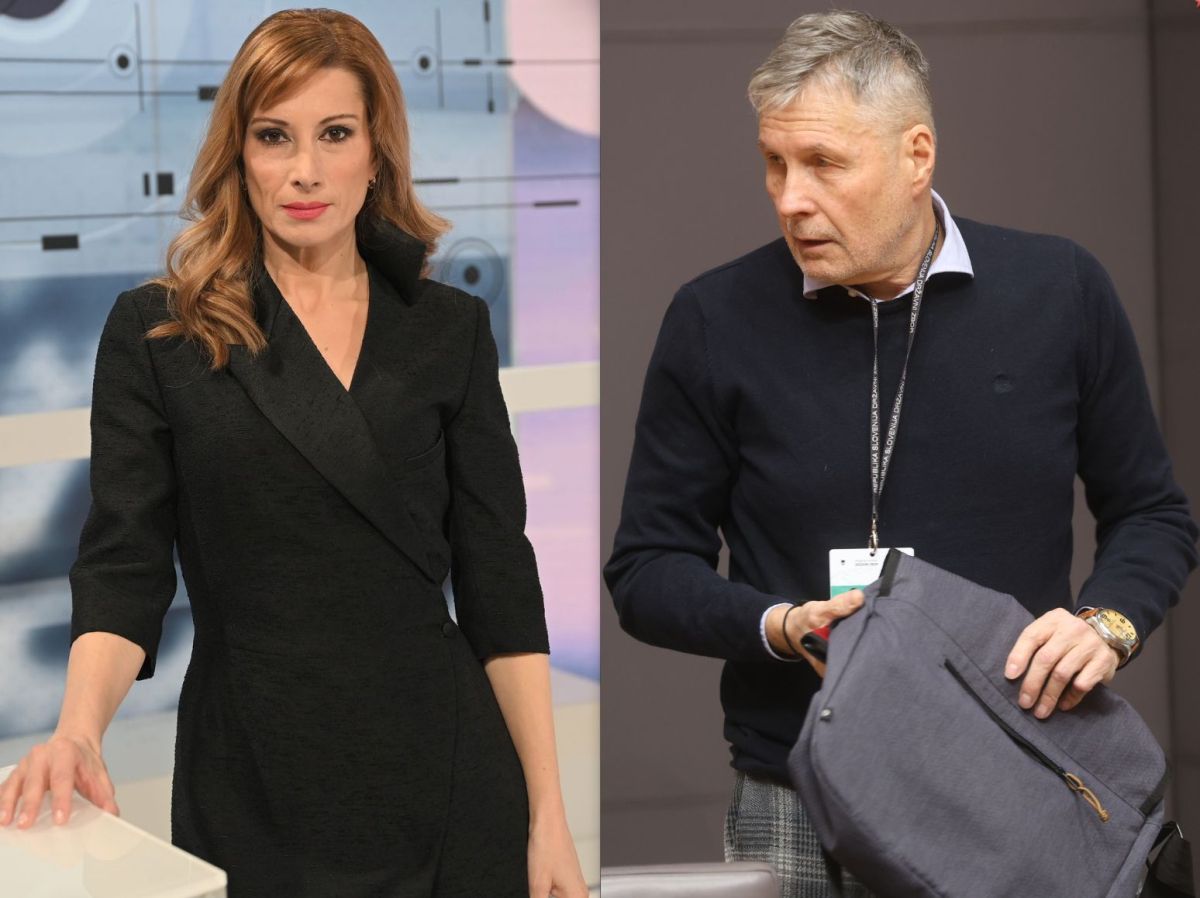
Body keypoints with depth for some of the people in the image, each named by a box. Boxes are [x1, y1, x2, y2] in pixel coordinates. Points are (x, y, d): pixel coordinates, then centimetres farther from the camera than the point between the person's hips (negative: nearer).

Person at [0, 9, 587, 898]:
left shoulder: (450, 330, 4)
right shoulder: (157, 332, -1)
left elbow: (499, 579, 4)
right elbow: (123, 569, -4)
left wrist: (548, 811, -1)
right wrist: (79, 732, -24)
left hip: (444, 785, 2)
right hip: (250, 788, -1)